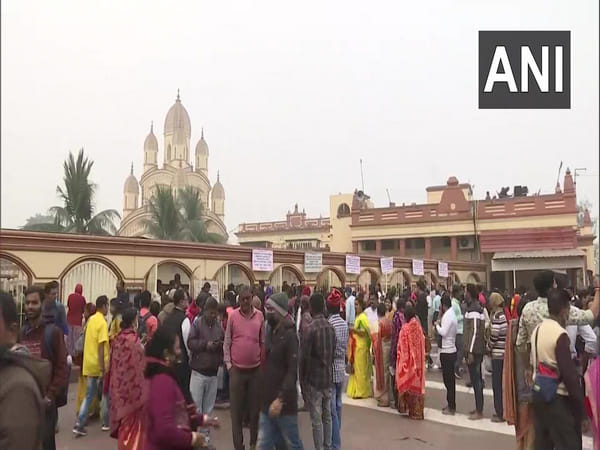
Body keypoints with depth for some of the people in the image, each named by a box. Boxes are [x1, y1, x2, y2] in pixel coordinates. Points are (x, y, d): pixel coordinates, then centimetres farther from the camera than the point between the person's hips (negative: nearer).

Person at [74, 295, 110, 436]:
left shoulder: (91, 320, 8)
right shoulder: (103, 323, -17)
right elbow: (101, 347, -21)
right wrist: (102, 369, -21)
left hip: (89, 364, 7)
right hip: (99, 365, -7)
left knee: (89, 395, 12)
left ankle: (79, 424, 3)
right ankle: (106, 423, 21)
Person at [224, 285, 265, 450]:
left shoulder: (259, 315, 2)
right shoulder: (233, 316, -2)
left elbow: (263, 342, 8)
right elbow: (227, 343, 2)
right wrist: (228, 364, -4)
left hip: (256, 370, 1)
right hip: (237, 369, -1)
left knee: (255, 408, 10)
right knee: (236, 410, 5)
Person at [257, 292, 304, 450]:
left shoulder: (289, 335, -14)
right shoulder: (271, 333, 11)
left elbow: (292, 371, -20)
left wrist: (281, 399, -25)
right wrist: (265, 398, 15)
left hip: (284, 403, -7)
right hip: (268, 402, 8)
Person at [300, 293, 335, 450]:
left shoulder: (311, 328, -16)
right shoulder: (330, 327, 3)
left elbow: (305, 357, -14)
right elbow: (333, 352, 9)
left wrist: (302, 379, -3)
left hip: (314, 380, -6)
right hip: (328, 378, 6)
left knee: (317, 420, -1)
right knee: (327, 416, 15)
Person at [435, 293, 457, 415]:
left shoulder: (447, 316, -17)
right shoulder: (451, 314, 12)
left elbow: (443, 332, -23)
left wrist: (437, 325, -7)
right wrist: (440, 324, 6)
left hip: (447, 352, -10)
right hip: (451, 350, 10)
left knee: (448, 379, -2)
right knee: (450, 379, 15)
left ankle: (451, 407, 4)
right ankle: (451, 405, 24)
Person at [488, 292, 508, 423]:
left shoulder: (497, 316, -15)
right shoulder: (506, 314, 6)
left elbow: (494, 335, -17)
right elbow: (506, 333, 7)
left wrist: (488, 347, 0)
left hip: (498, 353, -7)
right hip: (506, 352, 7)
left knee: (497, 384, 2)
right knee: (503, 382, 16)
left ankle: (500, 413, 8)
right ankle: (505, 410, 24)